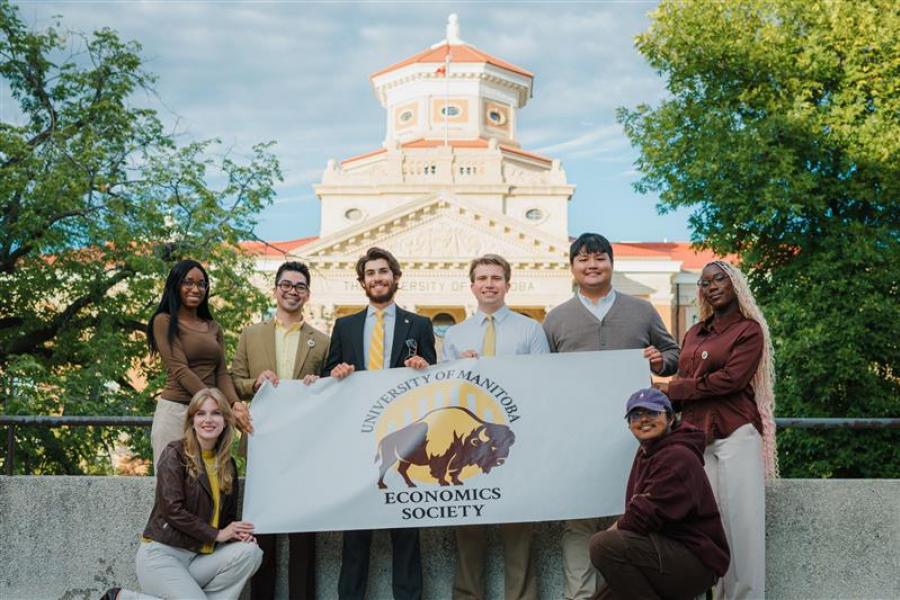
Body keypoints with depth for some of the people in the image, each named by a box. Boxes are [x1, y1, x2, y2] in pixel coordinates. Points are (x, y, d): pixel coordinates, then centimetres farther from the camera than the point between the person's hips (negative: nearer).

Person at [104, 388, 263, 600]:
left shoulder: (228, 465, 11)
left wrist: (239, 533, -8)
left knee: (250, 552, -18)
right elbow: (172, 509, -16)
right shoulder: (175, 453, -7)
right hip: (161, 554, -5)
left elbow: (229, 516, 16)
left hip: (198, 557, 5)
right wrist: (216, 534, -15)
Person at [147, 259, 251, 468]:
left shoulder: (214, 328, 17)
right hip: (176, 410, -5)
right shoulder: (164, 322, -1)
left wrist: (234, 403, -13)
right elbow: (180, 371, -10)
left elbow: (221, 373, 9)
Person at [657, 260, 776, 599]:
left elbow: (731, 378, -11)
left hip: (735, 434, -5)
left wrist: (673, 389, -7)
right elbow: (681, 384, 18)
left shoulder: (749, 330, 1)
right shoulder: (694, 334, 19)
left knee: (740, 520, -5)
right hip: (696, 435, 5)